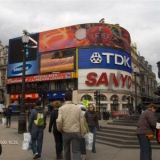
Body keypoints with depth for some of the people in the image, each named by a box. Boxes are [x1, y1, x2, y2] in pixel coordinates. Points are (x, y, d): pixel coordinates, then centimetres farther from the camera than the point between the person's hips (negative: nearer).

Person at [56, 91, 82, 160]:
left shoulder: (61, 108, -7)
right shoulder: (78, 108, -4)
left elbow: (59, 121, -15)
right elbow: (81, 121, -4)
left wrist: (60, 129, 4)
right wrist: (82, 132, 9)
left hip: (66, 132, 1)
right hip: (76, 132, 0)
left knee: (66, 150, 20)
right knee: (76, 151, 2)